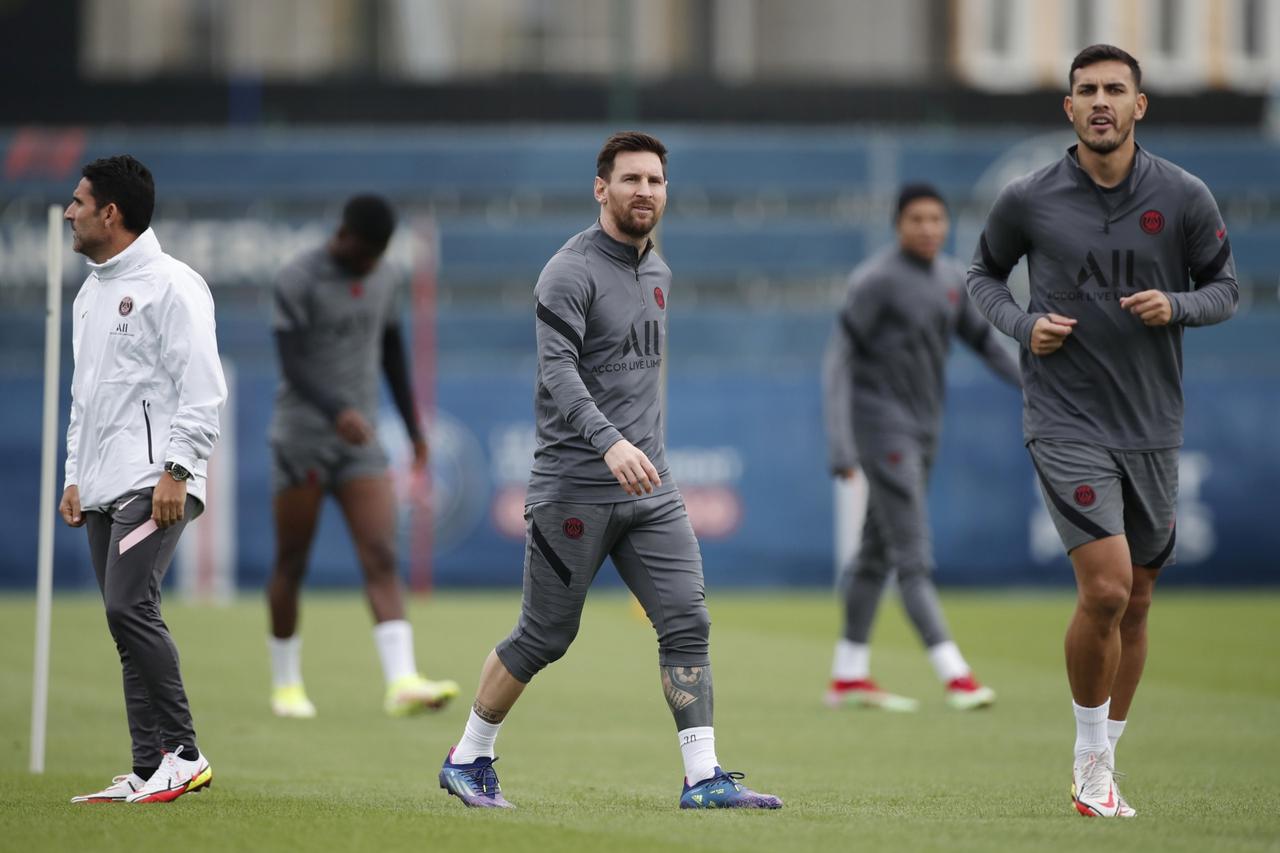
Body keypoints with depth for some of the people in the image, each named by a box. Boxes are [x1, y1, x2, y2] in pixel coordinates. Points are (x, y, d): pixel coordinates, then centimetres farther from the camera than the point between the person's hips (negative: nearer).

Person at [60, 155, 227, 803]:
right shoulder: (90, 293, 20)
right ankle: (149, 772, 6)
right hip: (103, 487, 9)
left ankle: (182, 754, -12)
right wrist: (74, 475, 20)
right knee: (127, 623, 5)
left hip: (153, 485, -9)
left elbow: (202, 388, -13)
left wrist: (175, 471, -19)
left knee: (129, 608, -18)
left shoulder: (170, 284, -8)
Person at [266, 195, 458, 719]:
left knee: (381, 558, -11)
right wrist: (338, 411, -33)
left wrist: (413, 425, 22)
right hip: (302, 436, -4)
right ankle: (286, 684, 20)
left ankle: (402, 683, -23)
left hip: (360, 440, 4)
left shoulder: (385, 280, 8)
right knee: (292, 563, 4)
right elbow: (292, 365, -18)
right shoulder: (297, 281, -10)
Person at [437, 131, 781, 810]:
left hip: (649, 487, 7)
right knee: (544, 637, 1)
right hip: (574, 489, -7)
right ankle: (467, 760, 19)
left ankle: (703, 778, -7)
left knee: (687, 621, -6)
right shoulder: (570, 271, -11)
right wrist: (611, 443, -37)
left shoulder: (658, 273, 15)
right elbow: (557, 371, -23)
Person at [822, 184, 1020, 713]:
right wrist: (840, 443, -25)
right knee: (913, 557, -11)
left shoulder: (951, 278, 7)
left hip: (921, 431, 8)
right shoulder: (875, 280, -15)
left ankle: (848, 677, 18)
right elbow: (838, 360, -17)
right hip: (880, 426, -8)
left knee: (878, 553, 12)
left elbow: (985, 342, 16)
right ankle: (954, 675, -16)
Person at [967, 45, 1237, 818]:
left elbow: (1225, 285, 9)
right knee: (1105, 590, -18)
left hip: (1153, 427, 3)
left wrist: (1177, 306, -12)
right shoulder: (1028, 201, -4)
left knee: (1135, 603, 10)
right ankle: (1091, 760, 0)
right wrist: (1021, 325, -7)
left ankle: (1102, 765, 24)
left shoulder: (1185, 197, -2)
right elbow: (984, 273, 12)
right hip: (1067, 423, -3)